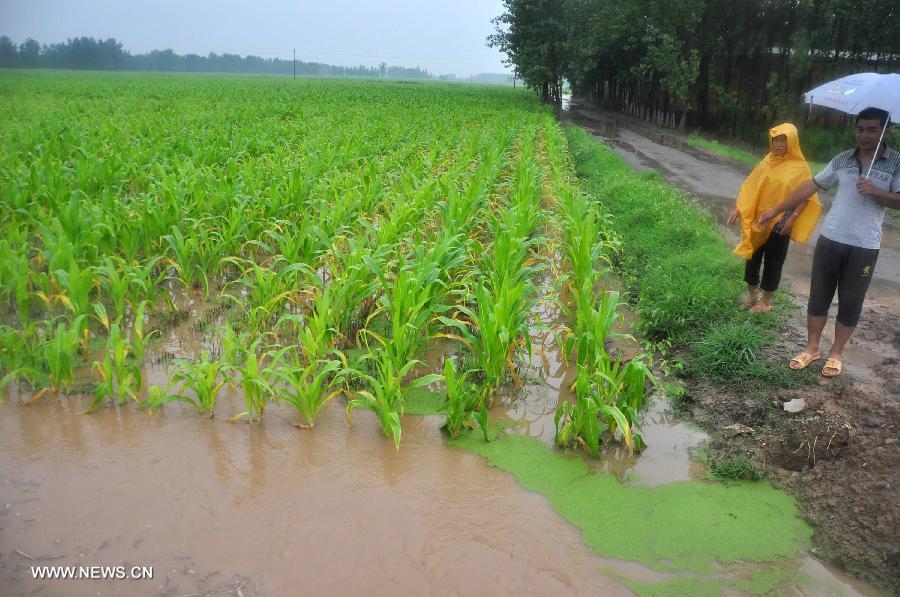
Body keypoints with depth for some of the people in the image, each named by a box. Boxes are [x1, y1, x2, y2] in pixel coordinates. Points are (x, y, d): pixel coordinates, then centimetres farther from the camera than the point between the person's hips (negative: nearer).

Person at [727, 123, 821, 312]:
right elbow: (750, 186, 6)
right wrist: (738, 209, 0)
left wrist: (792, 219, -17)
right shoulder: (767, 160, 3)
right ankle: (752, 296, 28)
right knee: (752, 257, 12)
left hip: (780, 223, -4)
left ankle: (766, 301, 19)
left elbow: (807, 197, -7)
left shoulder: (800, 167, -8)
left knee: (772, 261, 6)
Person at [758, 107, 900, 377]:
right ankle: (812, 348, 21)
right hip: (830, 239, 2)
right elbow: (810, 186, 8)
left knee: (851, 302, 7)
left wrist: (875, 192, -22)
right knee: (818, 295, 8)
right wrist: (777, 210, 7)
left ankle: (836, 353, 22)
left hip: (864, 246, -2)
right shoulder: (841, 160, 5)